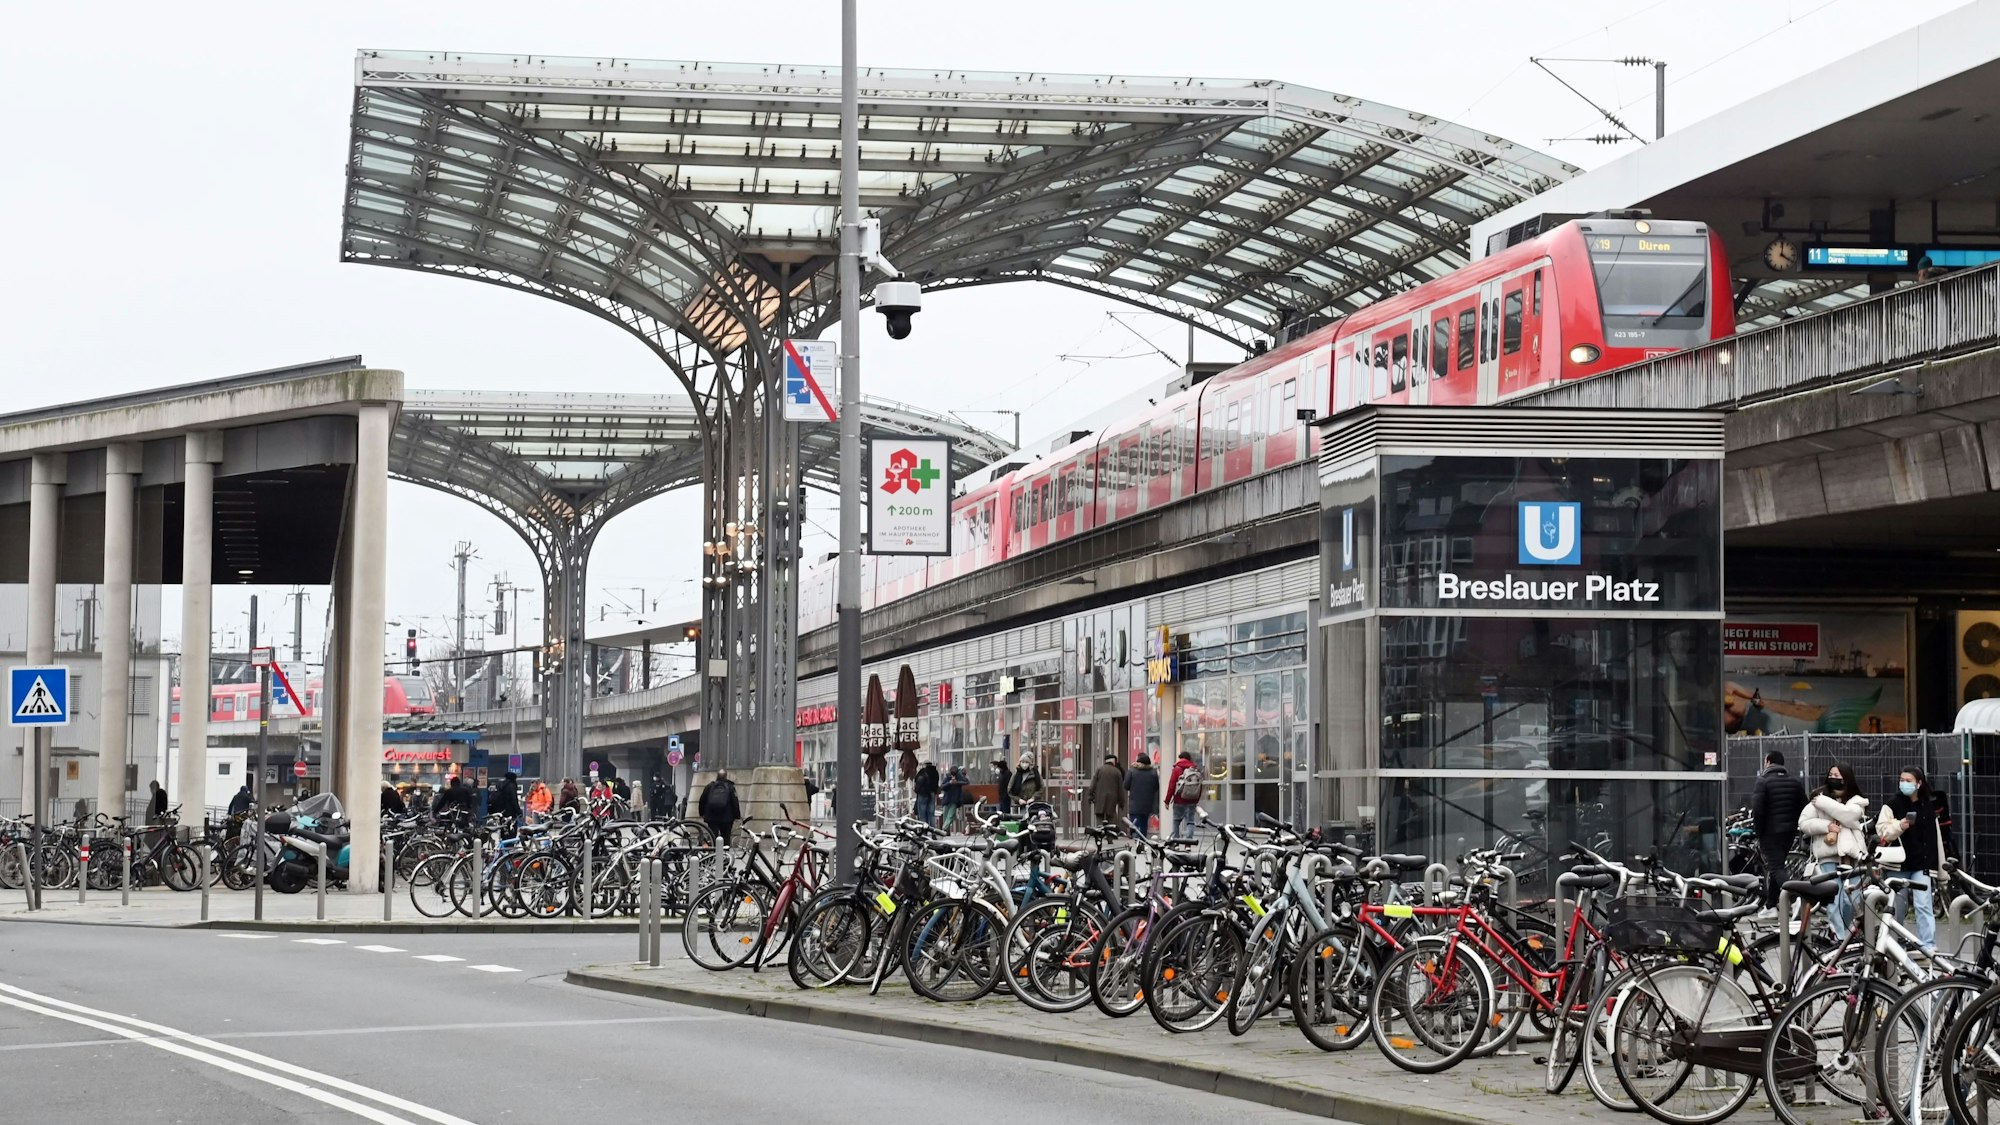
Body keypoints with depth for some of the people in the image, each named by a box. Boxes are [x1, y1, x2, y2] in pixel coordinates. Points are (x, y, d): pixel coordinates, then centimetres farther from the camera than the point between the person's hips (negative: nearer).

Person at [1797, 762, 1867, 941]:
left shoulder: (1856, 801, 10)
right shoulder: (1818, 799, 11)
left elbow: (1848, 815, -11)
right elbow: (1803, 824, 4)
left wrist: (1823, 803, -8)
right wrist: (1826, 826, -9)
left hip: (1851, 856, 0)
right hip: (1829, 857, 0)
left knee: (1851, 901, -4)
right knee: (1834, 900, -9)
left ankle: (1848, 936, 16)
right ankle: (1839, 938, -8)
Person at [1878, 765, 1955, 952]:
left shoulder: (1930, 806, 6)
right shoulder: (1892, 805, 2)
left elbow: (1939, 838, 12)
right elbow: (1882, 830, -5)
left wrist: (1943, 868, 12)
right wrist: (1898, 826, -25)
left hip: (1922, 865, 0)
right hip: (1899, 863, 1)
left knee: (1922, 905, -13)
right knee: (1897, 907, 9)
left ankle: (1928, 946, -15)